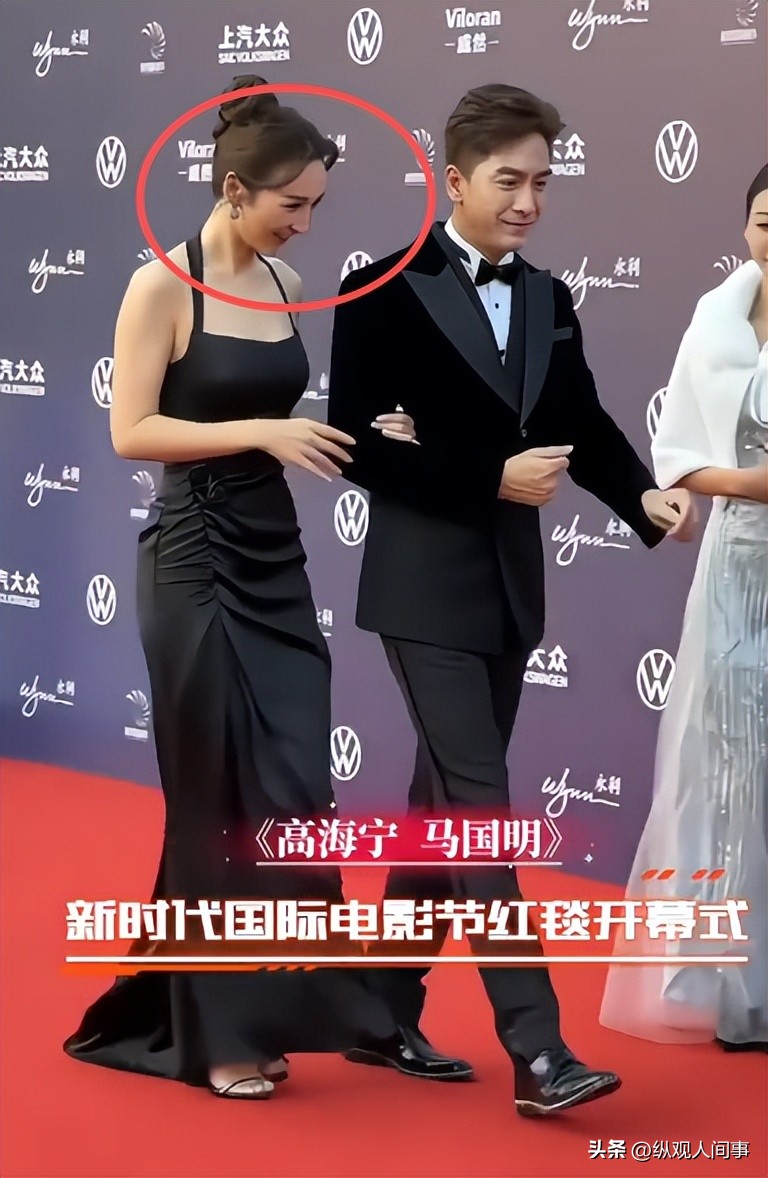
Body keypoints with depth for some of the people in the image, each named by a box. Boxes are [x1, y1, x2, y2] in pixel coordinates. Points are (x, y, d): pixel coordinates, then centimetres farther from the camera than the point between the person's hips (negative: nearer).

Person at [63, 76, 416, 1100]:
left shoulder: (284, 283, 9)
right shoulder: (162, 286, -11)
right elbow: (131, 432, -15)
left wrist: (351, 437, 1)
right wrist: (260, 431, -23)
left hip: (276, 559, 7)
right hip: (198, 563, -7)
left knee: (294, 790, 5)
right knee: (225, 798, -2)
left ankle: (254, 1011, 19)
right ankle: (215, 1033, 11)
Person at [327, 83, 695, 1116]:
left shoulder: (549, 301, 9)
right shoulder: (388, 292, -9)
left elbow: (583, 427, 9)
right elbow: (358, 445, -13)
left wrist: (646, 497, -11)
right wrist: (493, 479, -18)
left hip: (509, 587, 7)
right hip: (428, 587, -7)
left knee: (446, 805, 13)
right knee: (481, 804, -10)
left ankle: (386, 1013, 25)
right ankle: (537, 1052, -10)